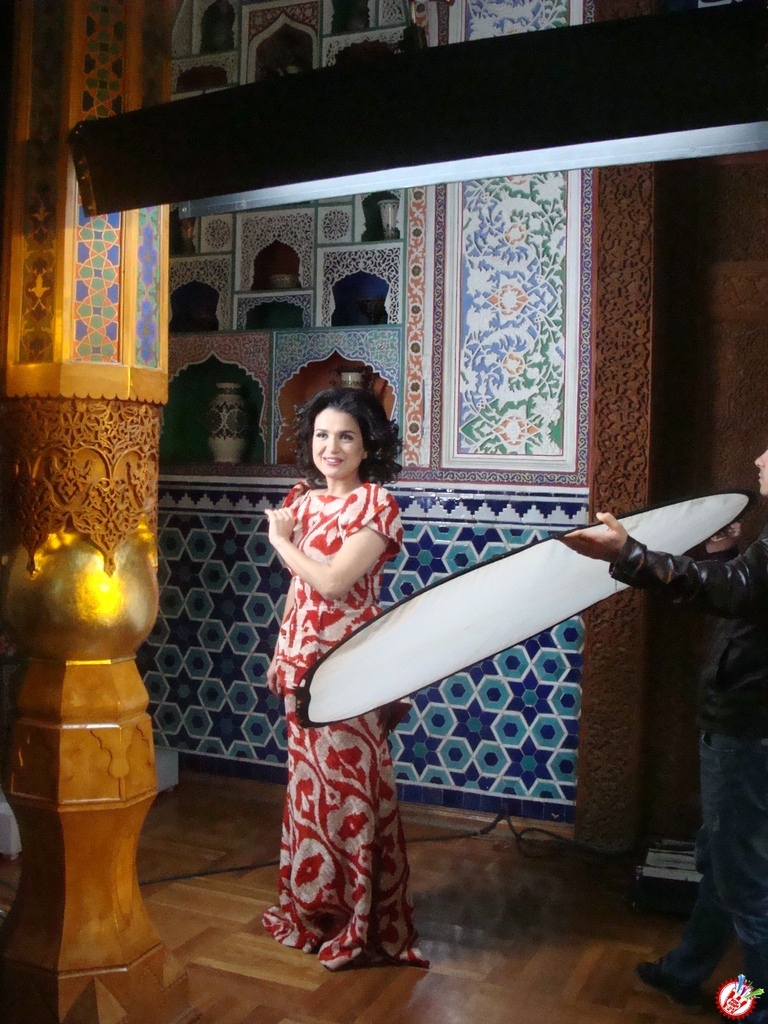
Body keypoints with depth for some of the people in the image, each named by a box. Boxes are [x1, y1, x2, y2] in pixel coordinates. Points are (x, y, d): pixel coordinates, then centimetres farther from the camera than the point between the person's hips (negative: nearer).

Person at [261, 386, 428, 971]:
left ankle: (362, 924, 19)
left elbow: (332, 581, -22)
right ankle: (312, 906, 35)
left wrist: (282, 540, -8)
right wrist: (281, 652, 18)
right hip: (301, 659, 7)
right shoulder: (303, 497, 9)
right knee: (309, 782, 17)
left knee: (352, 788, 3)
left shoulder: (375, 502, -13)